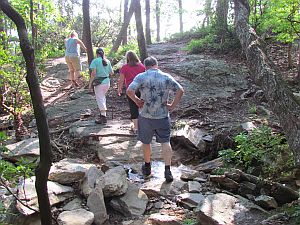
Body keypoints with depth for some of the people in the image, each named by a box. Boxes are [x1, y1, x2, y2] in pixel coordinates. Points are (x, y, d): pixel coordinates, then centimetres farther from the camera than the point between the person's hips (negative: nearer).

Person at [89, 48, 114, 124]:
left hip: (99, 82, -6)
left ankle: (103, 117, -7)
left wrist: (90, 83, -7)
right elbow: (112, 73, 10)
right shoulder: (107, 61, 6)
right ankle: (102, 113, 29)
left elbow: (93, 73, -16)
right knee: (103, 97, 23)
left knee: (100, 99, -2)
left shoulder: (95, 61, -9)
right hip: (107, 81, 6)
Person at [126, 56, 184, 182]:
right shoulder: (166, 77, -1)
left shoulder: (141, 77, -7)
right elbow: (180, 90, -4)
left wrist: (137, 101, -3)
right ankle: (167, 170, 1)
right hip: (163, 116, 1)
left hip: (146, 116, -1)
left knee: (145, 142, 17)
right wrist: (172, 106, 1)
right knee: (165, 142, 8)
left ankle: (147, 167, 32)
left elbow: (129, 91, -18)